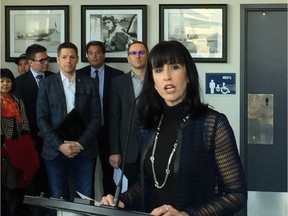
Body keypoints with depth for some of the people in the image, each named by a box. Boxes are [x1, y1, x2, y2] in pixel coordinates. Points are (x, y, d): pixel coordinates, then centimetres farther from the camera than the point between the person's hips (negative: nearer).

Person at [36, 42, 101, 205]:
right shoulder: (47, 84, 4)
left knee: (85, 198, -1)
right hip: (55, 151, 0)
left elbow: (96, 118, 3)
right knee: (57, 199, 2)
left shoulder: (89, 83, 6)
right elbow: (42, 119, 0)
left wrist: (81, 144, -9)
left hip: (84, 150, 0)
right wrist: (60, 145, -10)